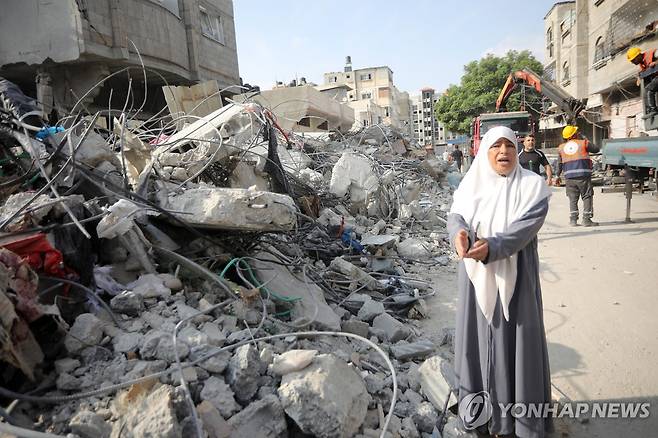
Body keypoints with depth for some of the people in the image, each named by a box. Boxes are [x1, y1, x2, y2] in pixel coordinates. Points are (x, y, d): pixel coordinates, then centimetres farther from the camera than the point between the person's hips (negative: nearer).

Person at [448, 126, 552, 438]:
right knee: (479, 336, 12)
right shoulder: (471, 183, 3)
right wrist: (459, 234, -31)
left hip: (514, 276, -2)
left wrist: (492, 247, -33)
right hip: (476, 276, 3)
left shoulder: (532, 185, -5)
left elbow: (526, 227, -17)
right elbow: (455, 215, -7)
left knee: (514, 339, 6)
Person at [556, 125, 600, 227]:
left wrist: (558, 176, 21)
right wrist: (587, 142, 26)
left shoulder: (561, 147, 10)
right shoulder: (583, 143, 1)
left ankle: (573, 220, 6)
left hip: (569, 177, 3)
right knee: (587, 197, 4)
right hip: (583, 175, -3)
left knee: (573, 198, 9)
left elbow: (559, 164, 13)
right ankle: (586, 219, 1)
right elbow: (596, 149, 11)